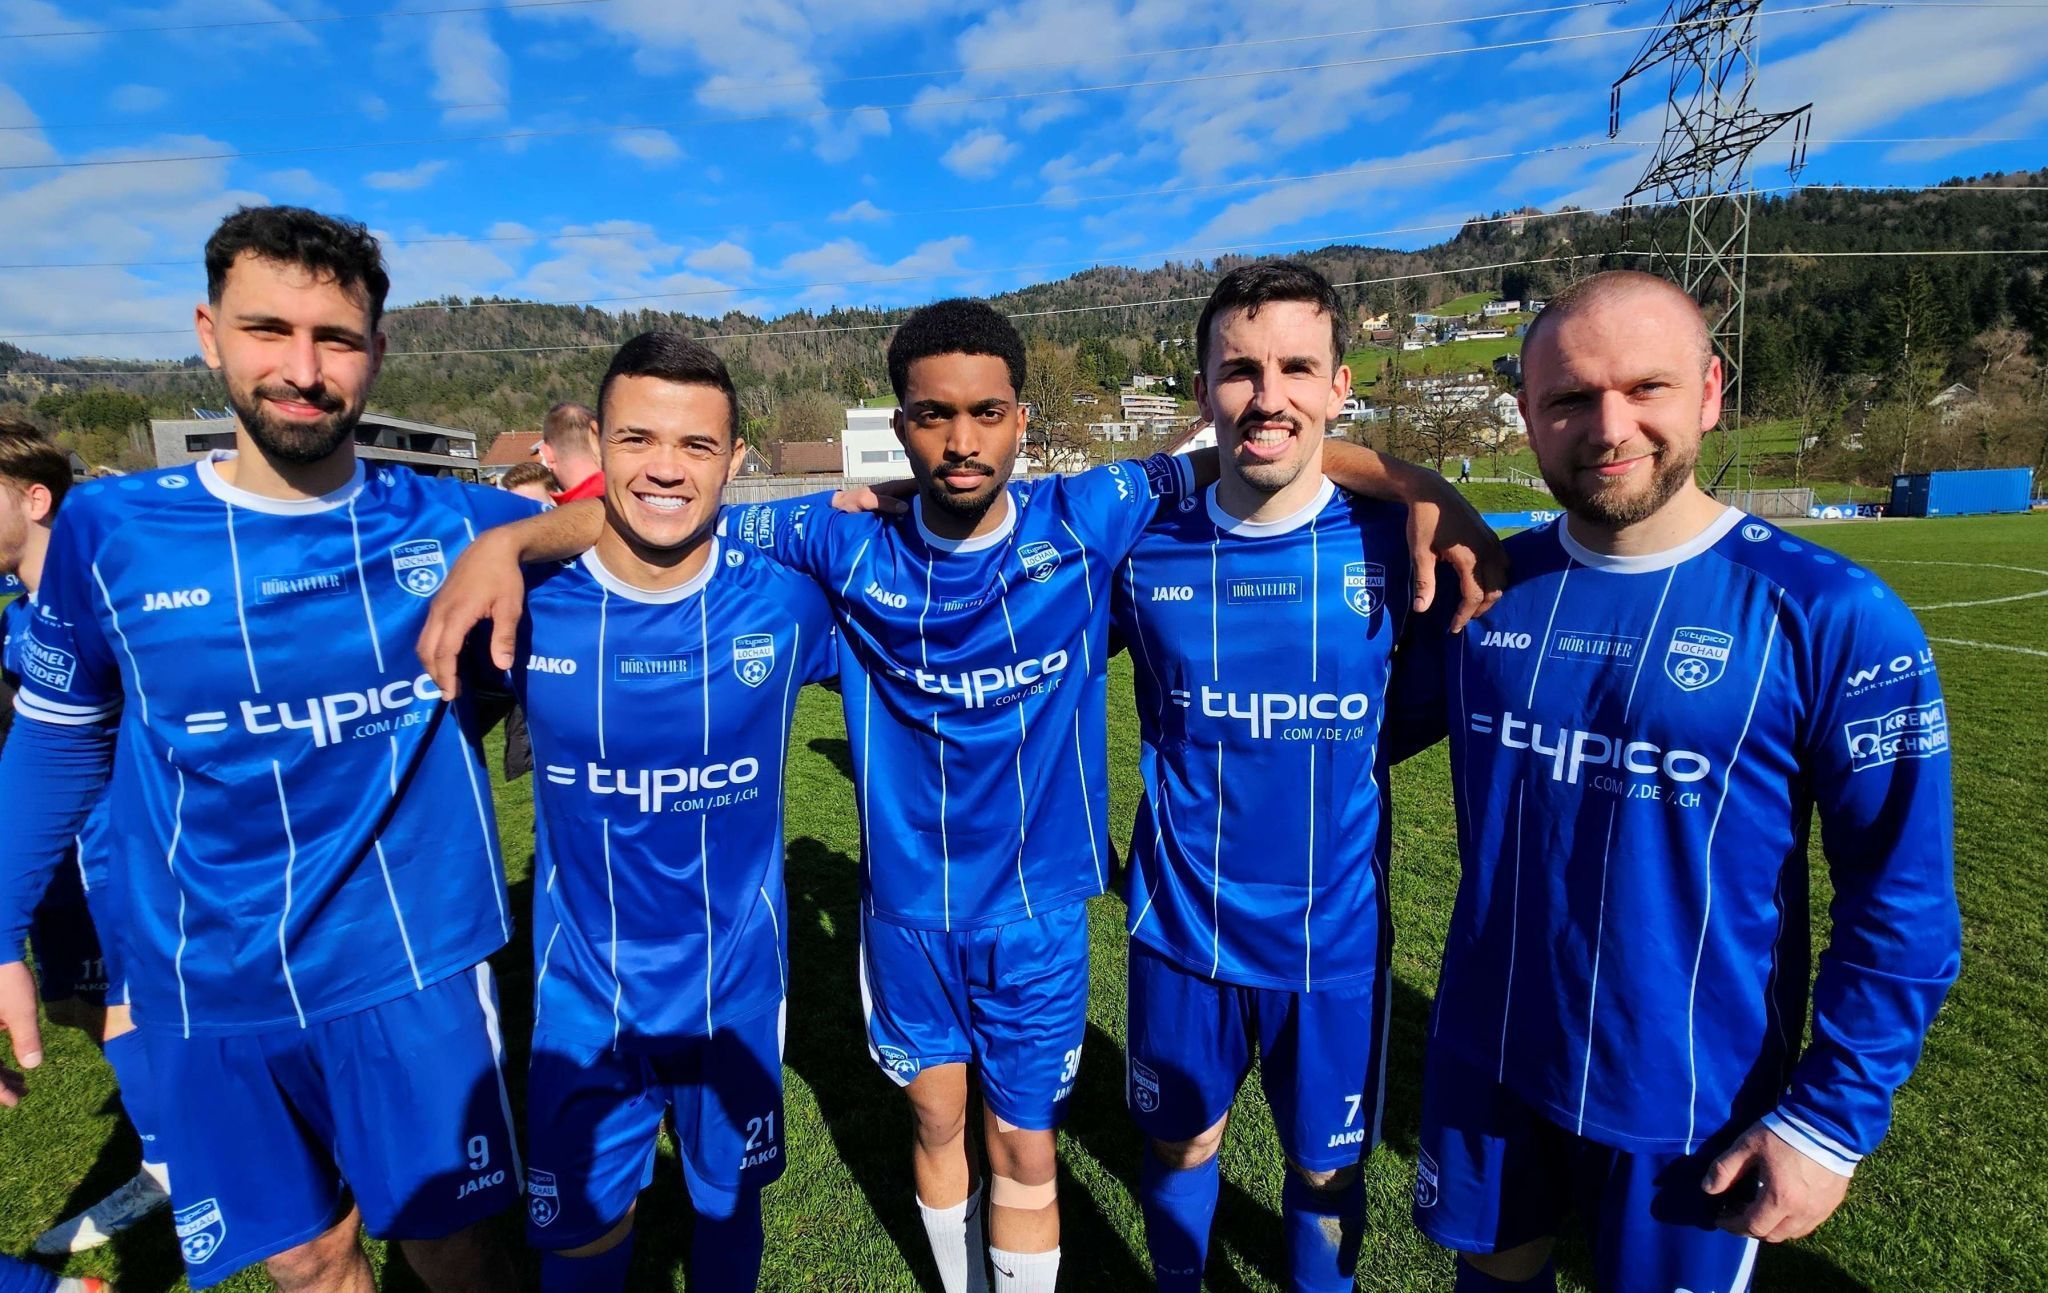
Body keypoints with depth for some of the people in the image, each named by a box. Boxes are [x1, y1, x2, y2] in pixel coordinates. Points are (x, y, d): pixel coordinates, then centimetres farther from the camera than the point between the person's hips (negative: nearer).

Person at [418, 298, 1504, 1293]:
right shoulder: (852, 545, -11)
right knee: (937, 1121, 23)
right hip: (906, 907, 2)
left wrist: (1422, 490, -20)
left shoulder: (1085, 522, -13)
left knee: (1024, 1148, 16)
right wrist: (508, 541, -18)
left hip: (1037, 909, -1)